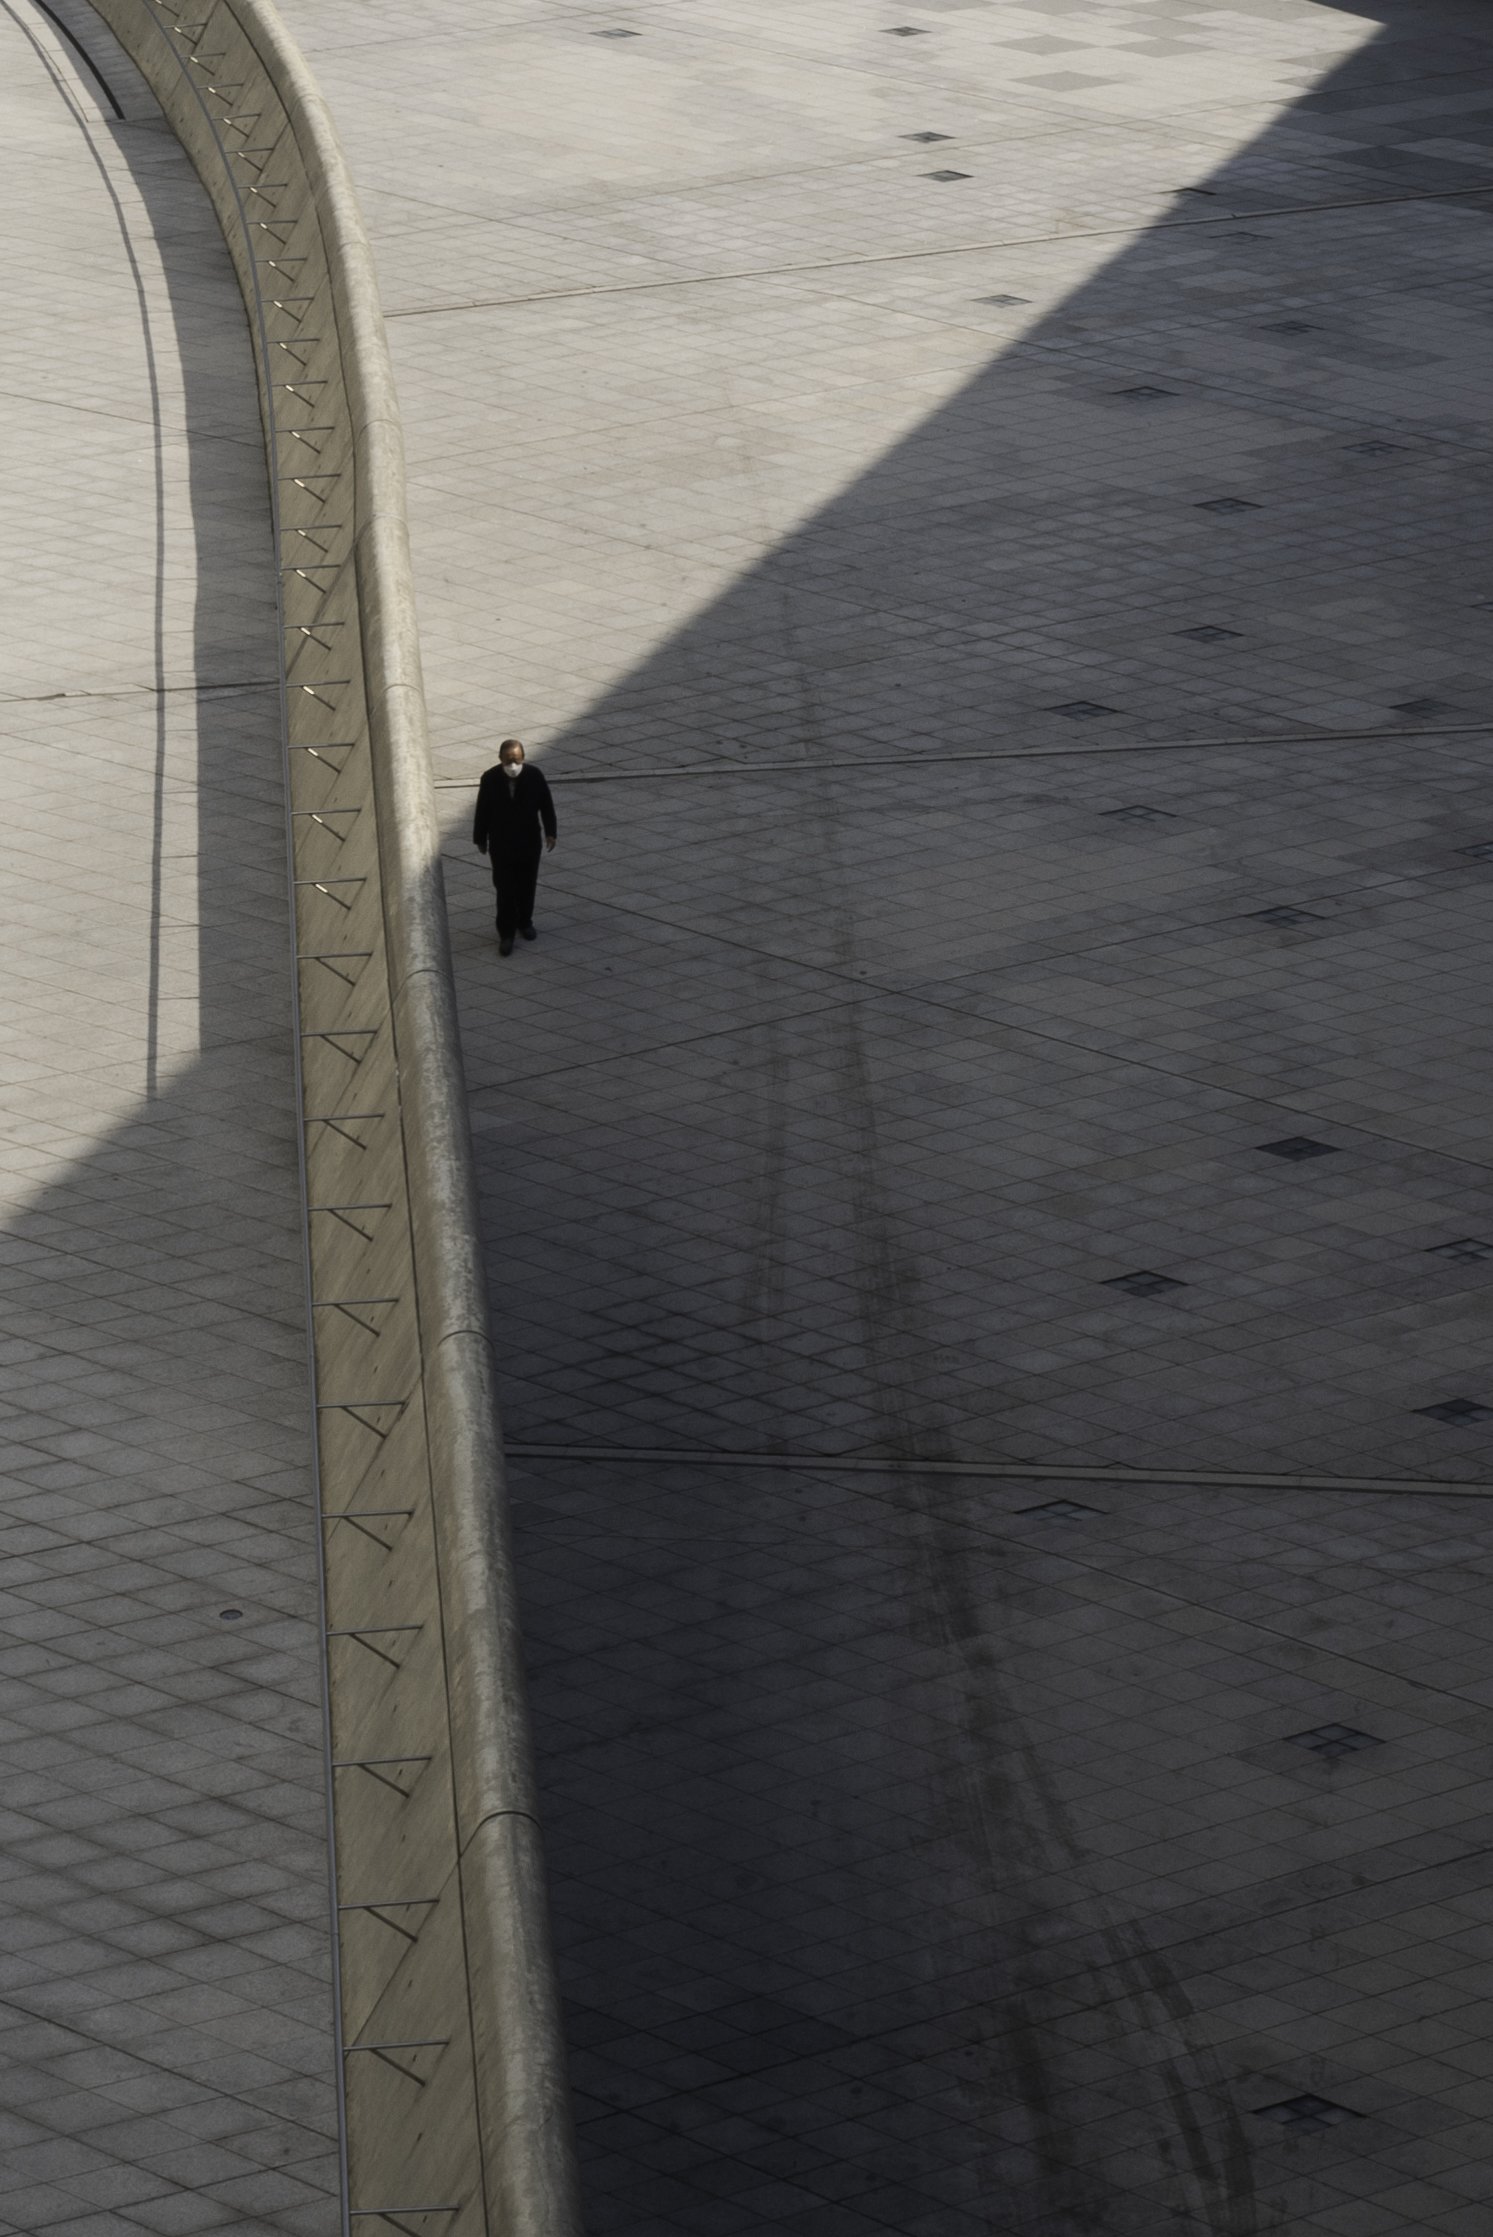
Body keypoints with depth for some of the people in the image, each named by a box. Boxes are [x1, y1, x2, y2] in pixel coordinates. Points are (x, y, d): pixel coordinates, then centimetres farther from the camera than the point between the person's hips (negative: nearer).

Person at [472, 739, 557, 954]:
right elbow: (482, 811, -4)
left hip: (529, 842, 2)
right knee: (505, 890, -1)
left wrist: (550, 832, -3)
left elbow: (546, 805, -1)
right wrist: (480, 839, 1)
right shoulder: (490, 780, -14)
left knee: (527, 886, 16)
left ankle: (525, 922, 37)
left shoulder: (534, 776, -13)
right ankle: (506, 934, 8)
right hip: (501, 844, -2)